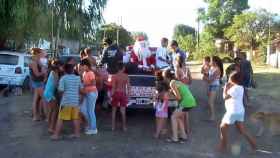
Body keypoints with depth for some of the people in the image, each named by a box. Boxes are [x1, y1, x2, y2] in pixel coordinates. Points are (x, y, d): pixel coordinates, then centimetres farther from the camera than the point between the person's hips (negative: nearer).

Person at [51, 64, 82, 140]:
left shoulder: (63, 78, -7)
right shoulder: (78, 78, 6)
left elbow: (61, 90, -13)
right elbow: (81, 89, 11)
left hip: (66, 101, -4)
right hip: (75, 101, 4)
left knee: (60, 118, 2)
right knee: (76, 118, 10)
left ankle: (56, 134, 3)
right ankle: (77, 133, 16)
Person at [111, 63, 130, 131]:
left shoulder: (115, 76, -9)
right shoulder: (126, 76, -2)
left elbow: (113, 87, -12)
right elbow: (128, 86, -2)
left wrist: (111, 95, -6)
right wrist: (127, 94, 7)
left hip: (116, 93, -2)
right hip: (123, 94, 2)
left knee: (114, 111, 10)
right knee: (123, 111, 8)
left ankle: (113, 127, 11)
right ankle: (124, 127, 12)